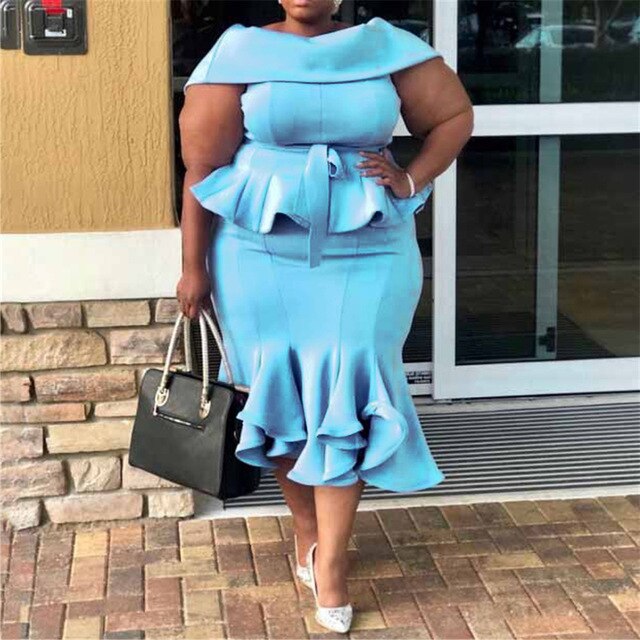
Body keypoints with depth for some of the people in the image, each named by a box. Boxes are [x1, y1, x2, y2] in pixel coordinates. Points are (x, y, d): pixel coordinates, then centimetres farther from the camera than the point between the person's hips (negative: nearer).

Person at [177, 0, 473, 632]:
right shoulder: (240, 53, -3)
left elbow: (454, 114, 11)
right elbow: (202, 166, -4)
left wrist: (411, 182, -4)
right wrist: (194, 265, -5)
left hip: (364, 257, 0)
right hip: (262, 257, 0)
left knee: (345, 395, -4)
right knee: (282, 394, 9)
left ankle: (330, 560, 3)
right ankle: (306, 528, 28)